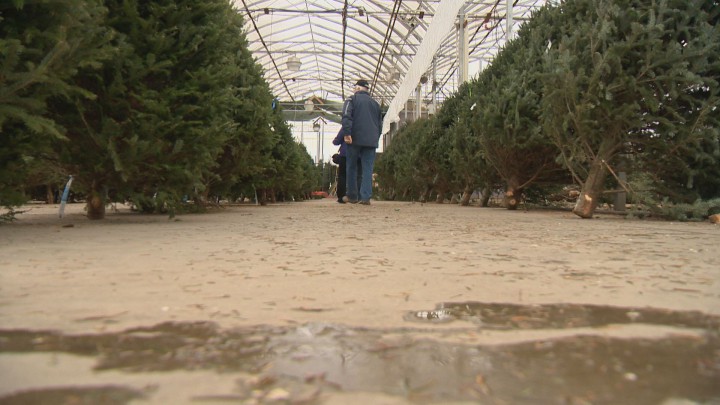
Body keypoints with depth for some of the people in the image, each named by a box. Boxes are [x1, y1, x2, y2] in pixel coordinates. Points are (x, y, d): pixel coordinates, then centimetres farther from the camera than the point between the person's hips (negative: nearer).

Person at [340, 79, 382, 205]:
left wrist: (347, 133, -18)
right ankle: (365, 197, -8)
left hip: (355, 139, -3)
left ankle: (352, 196, 13)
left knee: (351, 168, 8)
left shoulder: (352, 99, 6)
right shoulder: (375, 103, 21)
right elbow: (380, 124, 22)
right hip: (371, 141, 3)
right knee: (368, 169, 0)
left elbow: (346, 116, -12)